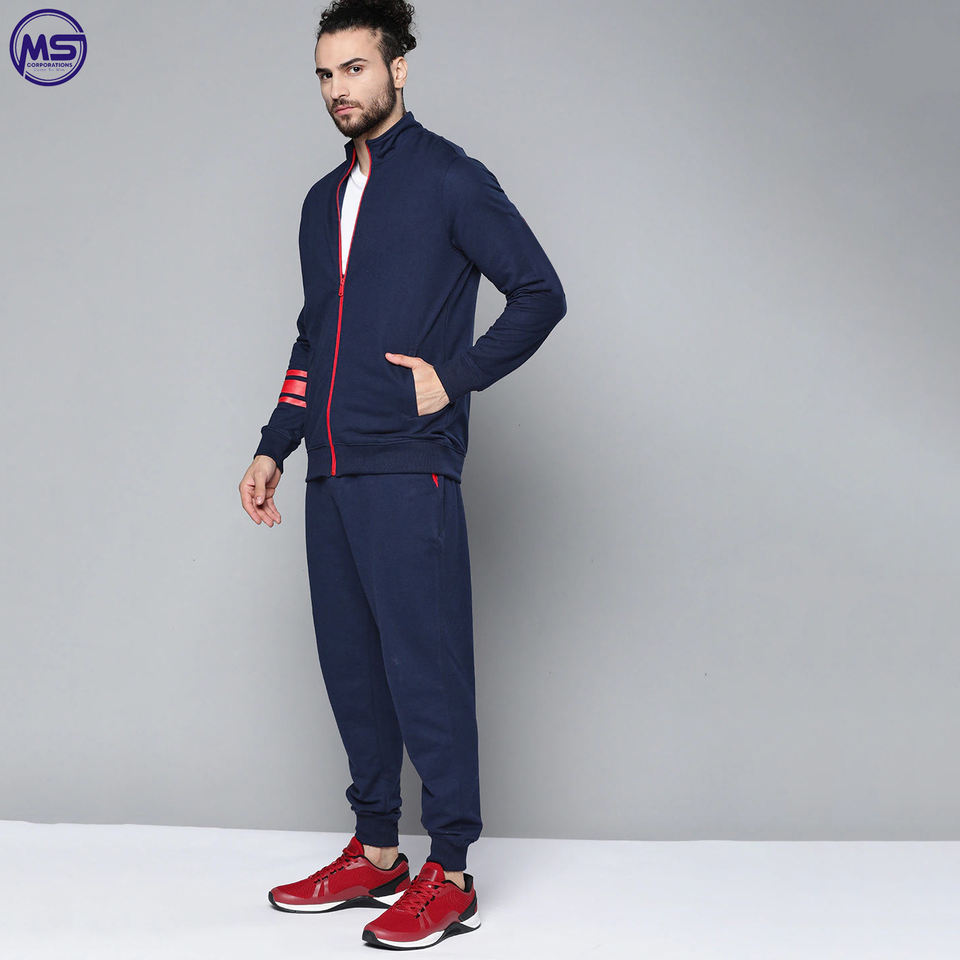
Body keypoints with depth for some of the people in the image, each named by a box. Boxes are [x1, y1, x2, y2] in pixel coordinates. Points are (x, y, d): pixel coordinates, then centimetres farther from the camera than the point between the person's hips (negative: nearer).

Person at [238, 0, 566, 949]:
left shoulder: (448, 178, -1)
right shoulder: (324, 201, 20)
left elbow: (540, 294, -4)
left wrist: (454, 376, -10)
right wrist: (273, 446, 19)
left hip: (408, 470, -7)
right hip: (332, 472, 7)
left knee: (425, 666, -5)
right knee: (350, 664, 11)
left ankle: (450, 875, 3)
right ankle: (375, 853, 22)